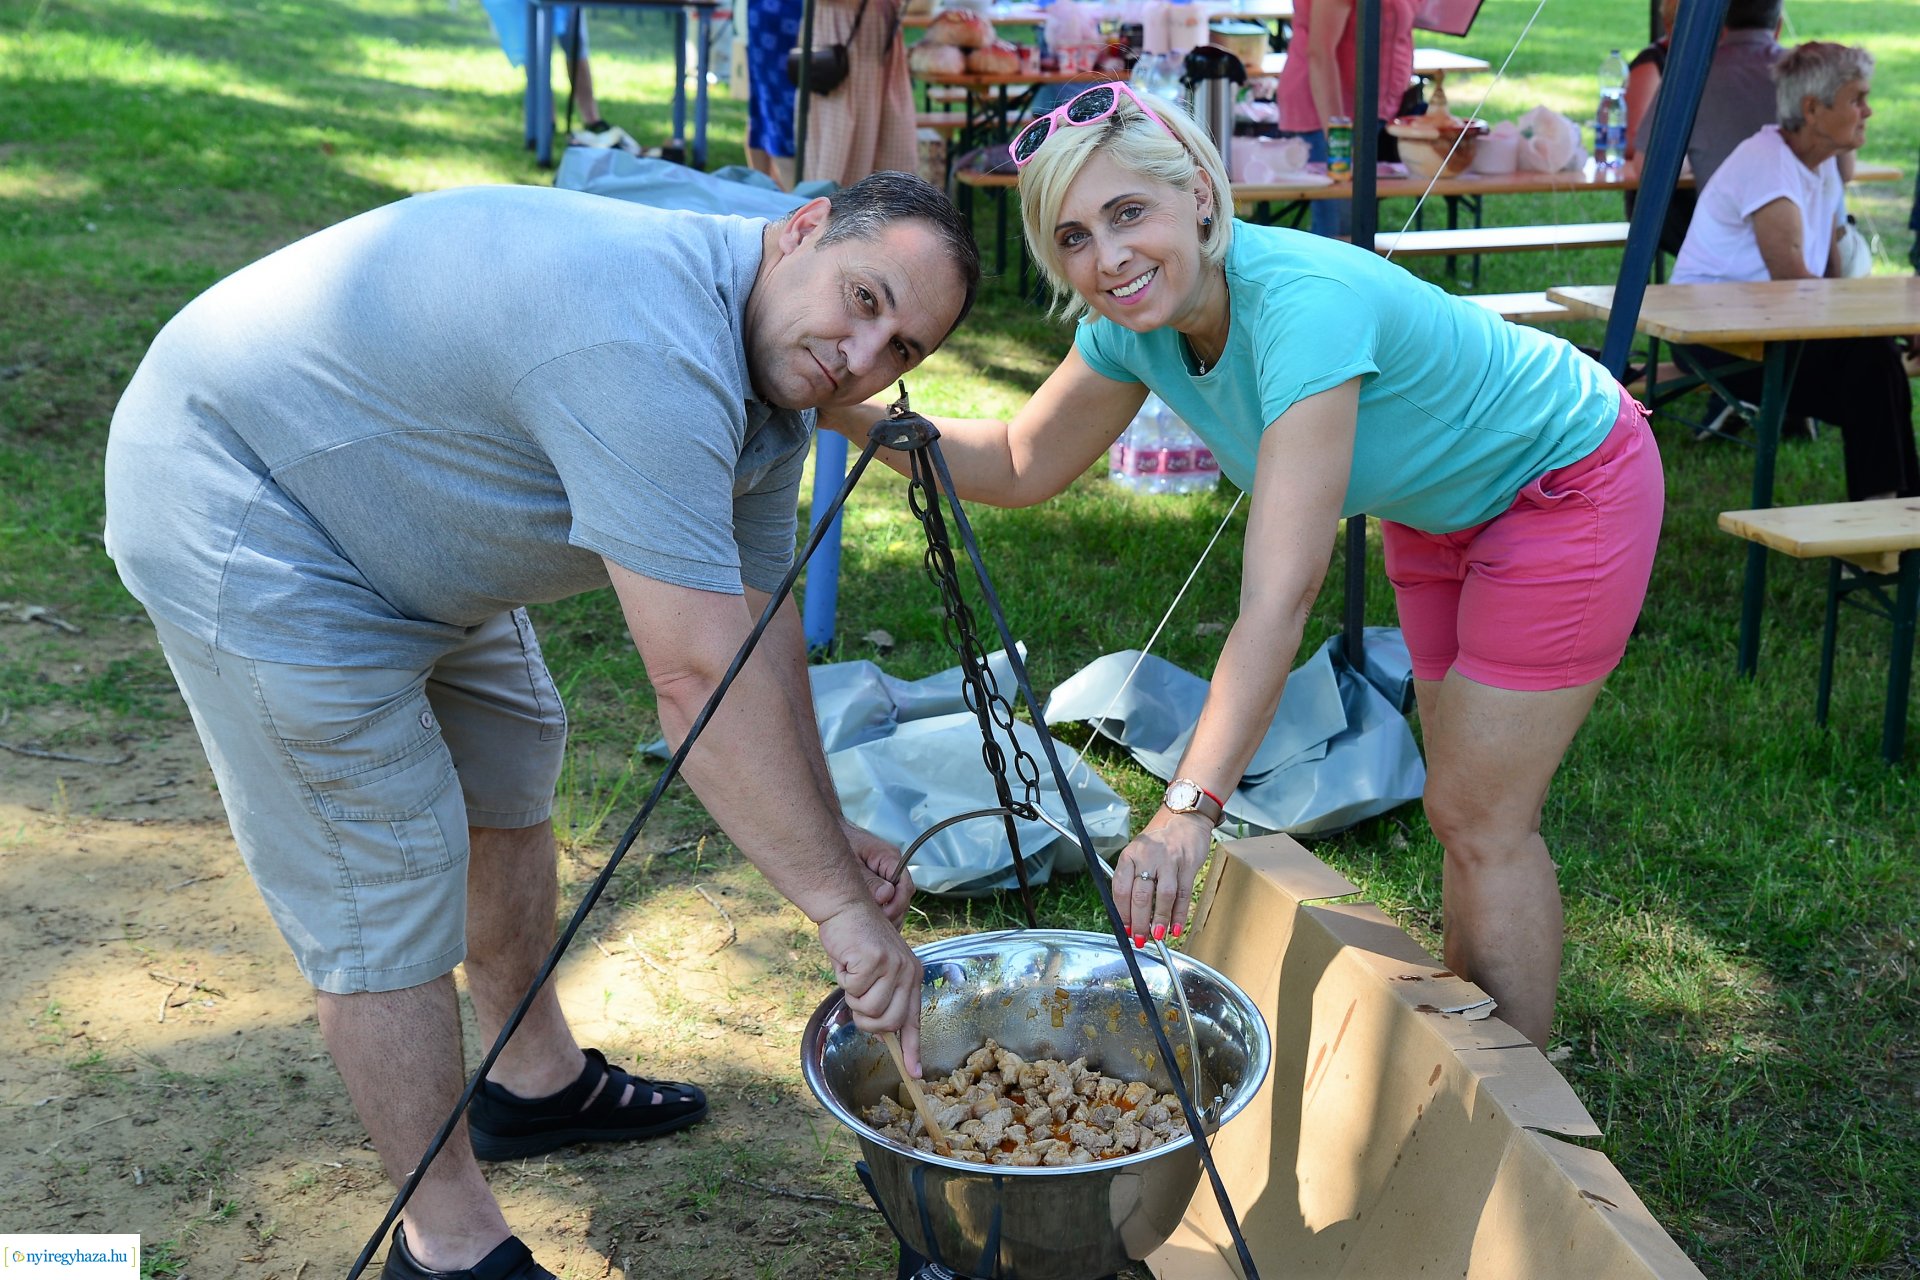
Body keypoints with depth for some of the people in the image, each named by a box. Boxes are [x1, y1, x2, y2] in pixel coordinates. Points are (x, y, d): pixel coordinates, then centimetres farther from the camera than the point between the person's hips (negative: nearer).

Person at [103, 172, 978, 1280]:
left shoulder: (770, 374, -1)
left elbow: (760, 630, 5)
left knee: (507, 768, 21)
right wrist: (840, 907, -29)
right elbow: (702, 683, -35)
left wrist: (825, 829, 3)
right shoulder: (648, 353, -34)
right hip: (241, 515, -10)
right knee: (387, 890, -6)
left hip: (396, 514, 11)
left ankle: (537, 1078, 40)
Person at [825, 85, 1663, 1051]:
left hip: (1567, 488, -8)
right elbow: (1021, 466, -5)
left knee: (1481, 821, -4)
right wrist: (851, 414, -19)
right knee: (1458, 808, 18)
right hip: (1443, 510, 8)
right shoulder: (1135, 321, -17)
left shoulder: (1303, 305, -41)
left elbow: (1280, 596, -48)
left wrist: (1191, 807, -55)